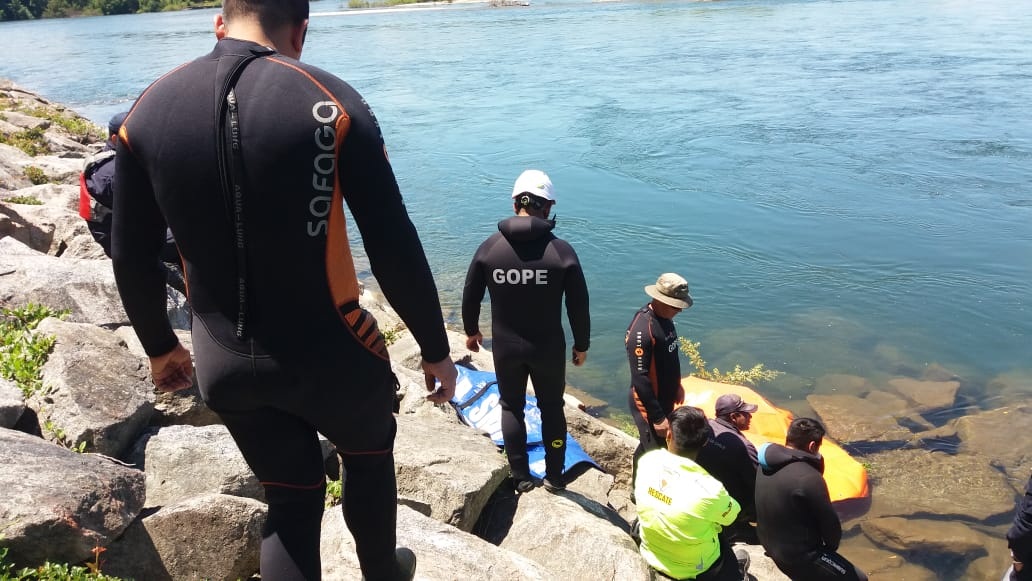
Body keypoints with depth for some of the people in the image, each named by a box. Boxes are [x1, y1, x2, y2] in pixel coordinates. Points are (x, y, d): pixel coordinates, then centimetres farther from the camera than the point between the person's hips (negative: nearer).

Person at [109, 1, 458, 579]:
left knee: (291, 498, 22)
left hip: (225, 364, 3)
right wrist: (436, 349, -3)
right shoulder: (331, 101, -14)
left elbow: (131, 259, 5)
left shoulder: (148, 110, -2)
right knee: (370, 455, 27)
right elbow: (396, 250, -15)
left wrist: (161, 346, 20)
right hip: (329, 354, -3)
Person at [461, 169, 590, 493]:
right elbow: (578, 305, -9)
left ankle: (521, 478, 27)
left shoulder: (490, 247, -10)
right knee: (552, 407, 18)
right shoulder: (561, 251, -15)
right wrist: (582, 345, 6)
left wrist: (471, 330, 18)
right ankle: (555, 476, 30)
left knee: (512, 408, 18)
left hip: (505, 347, 1)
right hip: (549, 348, -1)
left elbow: (470, 295, 1)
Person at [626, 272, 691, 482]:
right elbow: (640, 379, -28)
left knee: (664, 446, 23)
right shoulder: (641, 330, -30)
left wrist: (676, 385, 21)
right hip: (649, 404, -9)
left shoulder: (664, 317, -2)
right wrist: (658, 417, -24)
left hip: (665, 399, 9)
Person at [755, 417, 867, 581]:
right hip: (798, 555, -8)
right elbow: (829, 521, -15)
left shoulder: (766, 463, -5)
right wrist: (832, 546, 4)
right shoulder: (808, 477, -29)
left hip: (769, 544, 8)